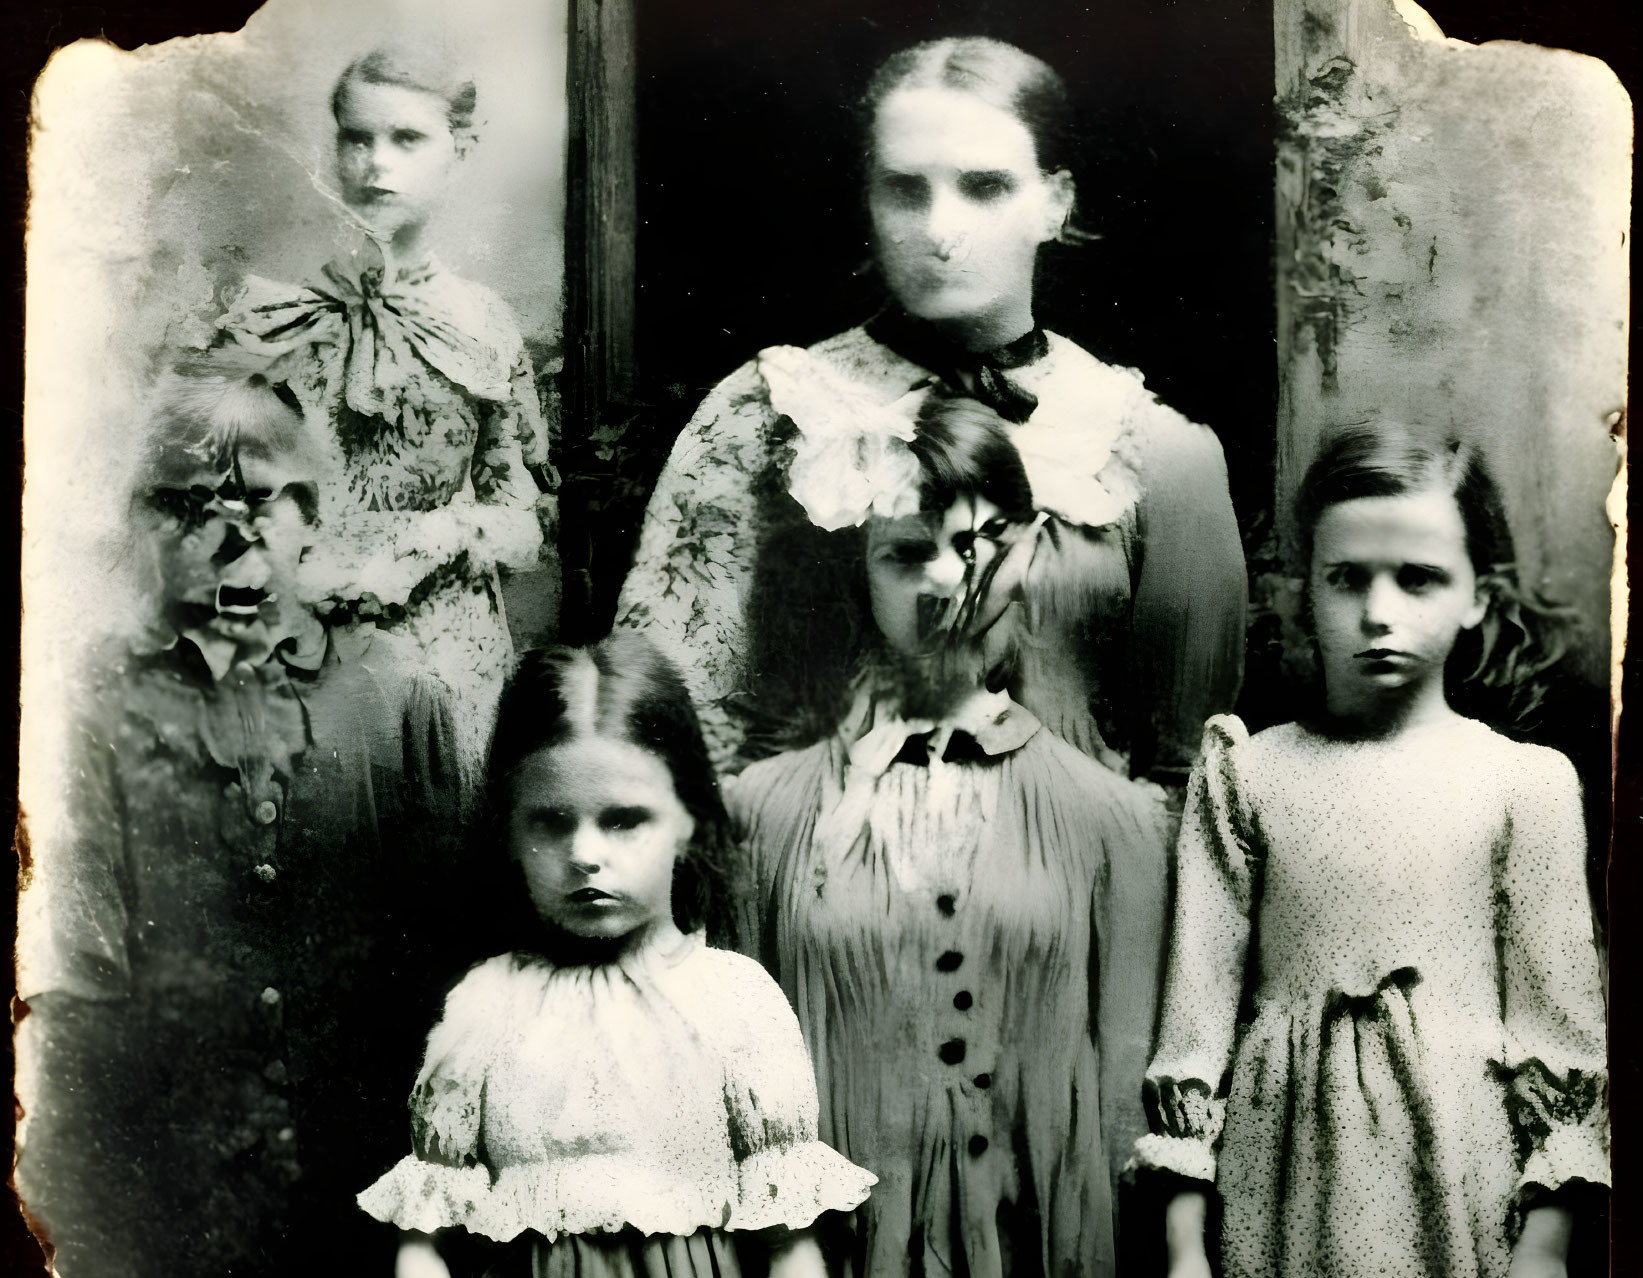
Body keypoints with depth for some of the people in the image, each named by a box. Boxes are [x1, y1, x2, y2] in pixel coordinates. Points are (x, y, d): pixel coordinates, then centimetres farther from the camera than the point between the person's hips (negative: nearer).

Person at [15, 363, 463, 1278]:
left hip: (371, 1183, 1)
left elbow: (447, 942, 2)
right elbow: (75, 994, -2)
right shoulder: (104, 713, -2)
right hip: (166, 1195, 0)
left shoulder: (395, 690, 1)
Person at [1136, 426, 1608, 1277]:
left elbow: (1557, 1017, 0)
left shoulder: (1525, 783, -4)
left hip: (1457, 1171, 0)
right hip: (1281, 1175, 1)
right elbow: (1199, 1001, -1)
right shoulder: (1246, 774, -2)